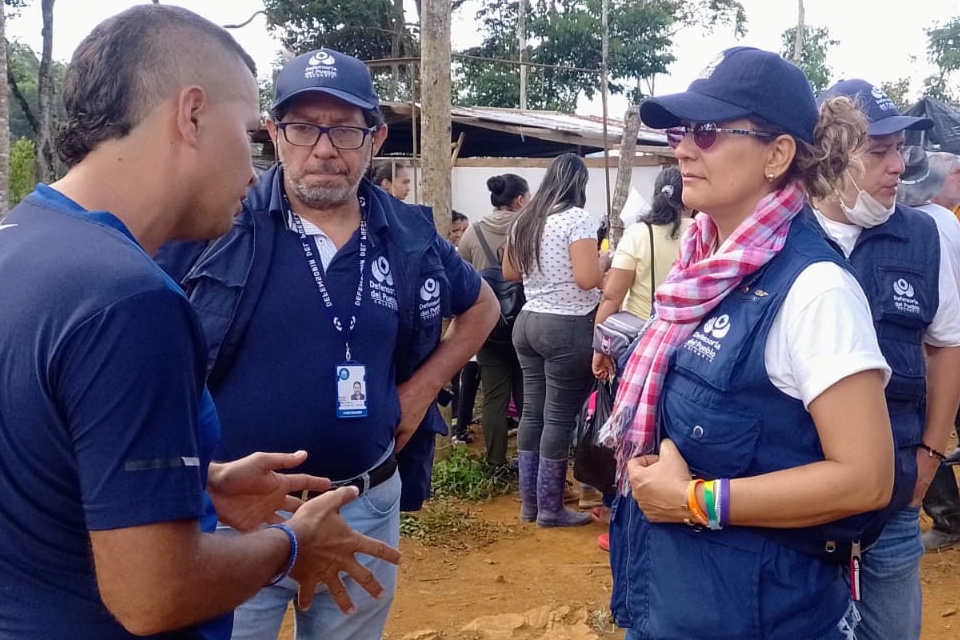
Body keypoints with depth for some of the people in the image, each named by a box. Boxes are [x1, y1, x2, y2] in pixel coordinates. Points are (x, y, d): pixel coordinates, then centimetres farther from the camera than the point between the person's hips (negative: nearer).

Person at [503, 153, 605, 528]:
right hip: (567, 327, -8)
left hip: (527, 322, 8)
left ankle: (528, 501, 20)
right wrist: (604, 262, -2)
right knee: (559, 417, 0)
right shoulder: (578, 218, -12)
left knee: (532, 411, 12)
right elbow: (587, 278, -21)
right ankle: (550, 508, 8)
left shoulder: (525, 219, 10)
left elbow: (509, 273, 19)